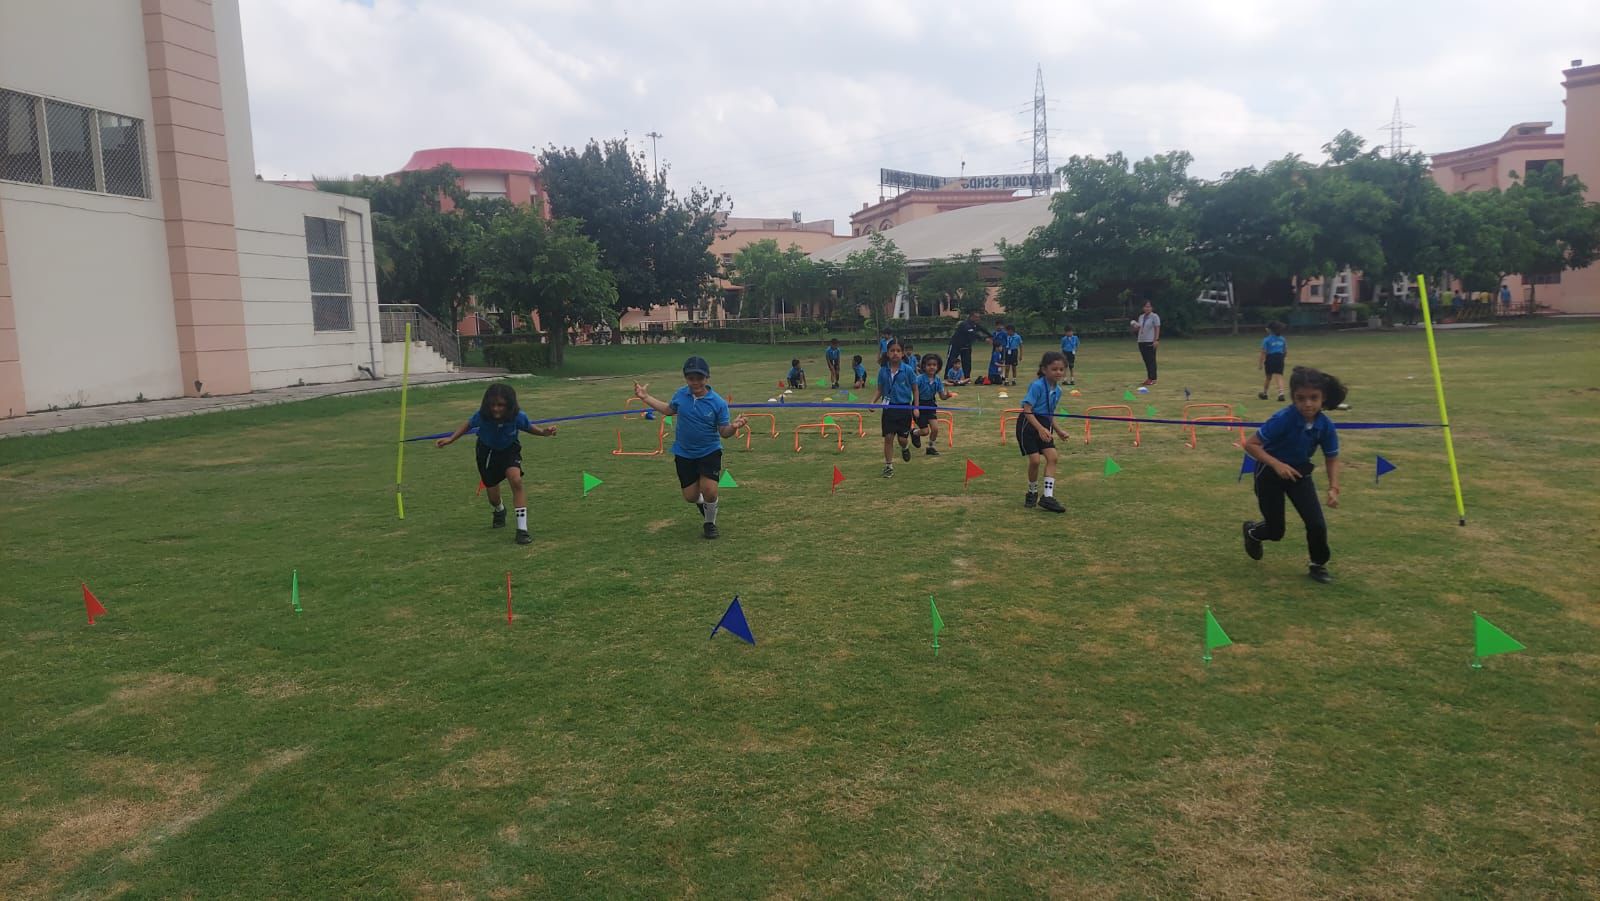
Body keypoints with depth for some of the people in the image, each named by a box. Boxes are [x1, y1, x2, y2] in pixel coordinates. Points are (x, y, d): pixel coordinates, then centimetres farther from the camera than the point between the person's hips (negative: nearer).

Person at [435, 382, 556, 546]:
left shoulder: (518, 416, -31)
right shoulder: (482, 415, -31)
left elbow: (528, 427, -8)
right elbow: (468, 424, -8)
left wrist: (543, 432, -26)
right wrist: (451, 439, -13)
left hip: (509, 450, -1)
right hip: (487, 452, 1)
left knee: (516, 480, -29)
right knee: (492, 494, 8)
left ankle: (522, 529, -22)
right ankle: (499, 511, 51)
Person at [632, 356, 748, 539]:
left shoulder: (718, 402, -16)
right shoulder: (680, 394, -7)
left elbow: (724, 432, -10)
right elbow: (669, 410, 15)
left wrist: (733, 427, -32)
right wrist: (646, 398, 12)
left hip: (709, 451, -3)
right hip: (684, 453, 3)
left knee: (709, 490, -18)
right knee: (690, 496, 5)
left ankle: (709, 522, 14)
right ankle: (703, 504, 45)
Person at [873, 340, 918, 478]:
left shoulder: (908, 370, -7)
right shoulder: (883, 371, -1)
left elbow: (915, 389, 1)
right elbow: (880, 390, 9)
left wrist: (916, 407, -3)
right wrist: (873, 402, -7)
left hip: (904, 407, -1)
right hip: (889, 407, 2)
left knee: (902, 439, 0)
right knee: (888, 437, -1)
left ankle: (905, 447, 38)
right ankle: (888, 467, 9)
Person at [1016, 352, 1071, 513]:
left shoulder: (1057, 390, 6)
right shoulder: (1037, 386, -18)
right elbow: (1027, 410, -22)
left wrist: (1059, 431, 13)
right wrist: (1040, 429, -30)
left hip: (1045, 426, 7)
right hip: (1028, 424, -7)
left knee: (1052, 456, -7)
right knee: (1035, 459, -11)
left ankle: (1048, 496, -6)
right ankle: (1032, 492, 13)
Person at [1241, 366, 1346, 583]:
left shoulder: (1325, 425, -17)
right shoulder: (1284, 419, -30)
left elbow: (1332, 458, -1)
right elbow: (1250, 444, -27)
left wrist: (1333, 488, -13)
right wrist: (1277, 464, -36)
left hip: (1299, 473, 4)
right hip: (1270, 473, -4)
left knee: (1317, 524, -7)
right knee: (1276, 532, 5)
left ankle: (1318, 565, 19)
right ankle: (1252, 531, 40)